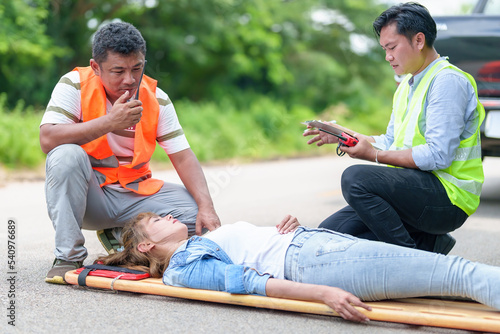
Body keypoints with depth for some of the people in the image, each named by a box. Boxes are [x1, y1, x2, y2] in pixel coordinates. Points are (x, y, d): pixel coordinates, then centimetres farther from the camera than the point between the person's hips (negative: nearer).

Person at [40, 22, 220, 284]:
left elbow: (183, 157, -5)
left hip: (135, 191, 3)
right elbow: (48, 140, -25)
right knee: (67, 155, -34)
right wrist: (110, 122, -31)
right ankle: (68, 256, -19)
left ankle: (121, 237, 7)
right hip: (87, 194, -3)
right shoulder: (75, 85, -11)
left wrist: (207, 207, -20)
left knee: (197, 214, -17)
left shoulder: (156, 99, -2)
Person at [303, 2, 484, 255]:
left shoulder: (448, 80, -12)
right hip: (418, 190, 9)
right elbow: (391, 143, 21)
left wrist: (375, 155, -15)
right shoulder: (406, 86, 19)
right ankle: (426, 243, 3)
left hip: (449, 197, -9)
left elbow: (438, 156, -21)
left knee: (355, 178, -29)